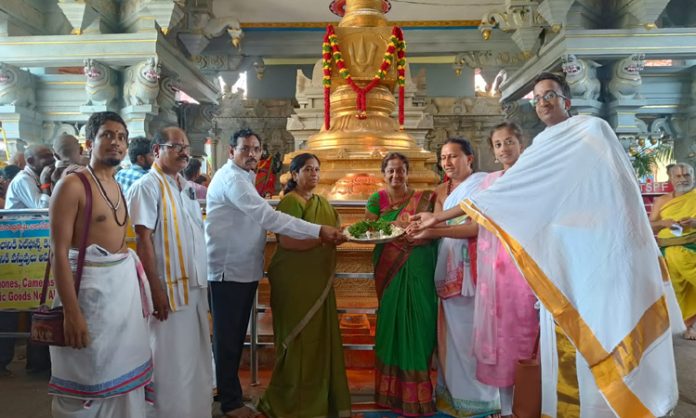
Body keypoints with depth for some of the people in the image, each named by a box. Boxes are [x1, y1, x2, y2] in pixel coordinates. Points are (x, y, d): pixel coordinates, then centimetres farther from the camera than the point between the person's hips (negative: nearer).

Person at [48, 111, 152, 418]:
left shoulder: (117, 187, 12)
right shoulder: (72, 185, -12)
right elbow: (59, 252, -17)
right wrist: (71, 312, -21)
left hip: (124, 283, 8)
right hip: (91, 283, -7)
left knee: (123, 368, 17)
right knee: (89, 378, 6)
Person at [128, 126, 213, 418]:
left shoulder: (186, 186, 12)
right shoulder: (147, 186, -11)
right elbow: (143, 240, -16)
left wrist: (203, 279, 14)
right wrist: (156, 289, -19)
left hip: (195, 285, 8)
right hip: (171, 287, -8)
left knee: (196, 358, 17)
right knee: (172, 362, 3)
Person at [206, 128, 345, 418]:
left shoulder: (244, 176, 16)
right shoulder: (231, 178, -17)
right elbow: (267, 216, -28)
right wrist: (318, 231, -30)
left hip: (245, 268, 9)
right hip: (228, 270, -9)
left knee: (236, 336, 18)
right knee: (228, 337, 4)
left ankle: (227, 389, 32)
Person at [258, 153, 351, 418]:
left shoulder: (323, 203, 16)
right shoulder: (291, 202, -10)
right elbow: (287, 241, -22)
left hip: (319, 281, 8)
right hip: (295, 281, -8)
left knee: (320, 337, 12)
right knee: (299, 339, 0)